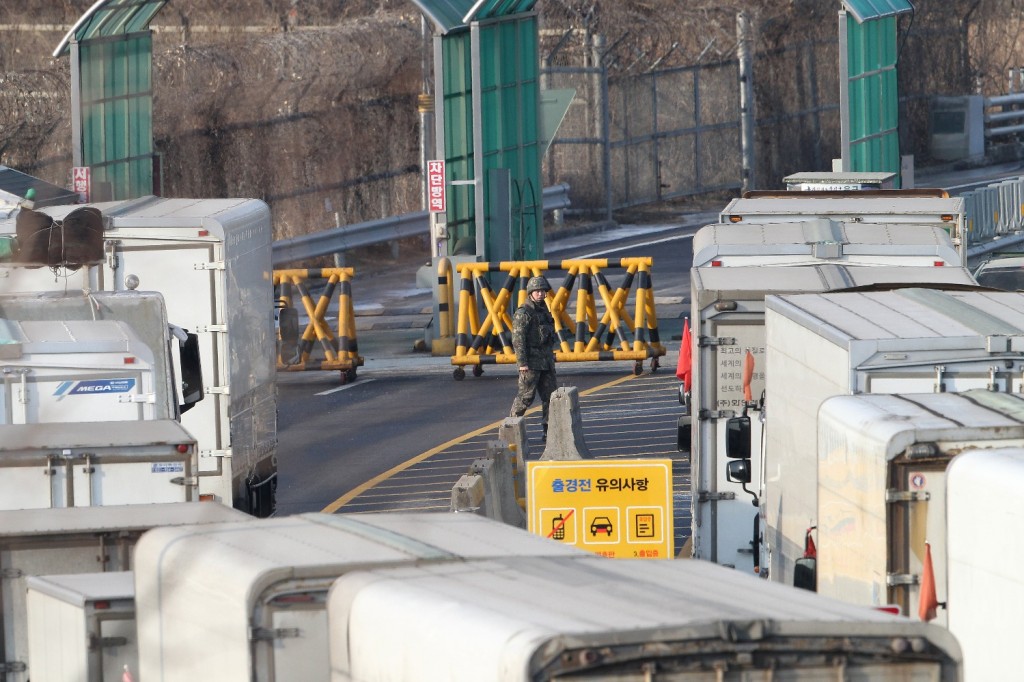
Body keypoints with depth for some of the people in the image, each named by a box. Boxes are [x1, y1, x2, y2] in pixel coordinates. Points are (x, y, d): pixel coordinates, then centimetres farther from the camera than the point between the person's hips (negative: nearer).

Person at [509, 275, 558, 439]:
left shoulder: (544, 311, 15)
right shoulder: (523, 313, -11)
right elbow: (518, 339, -16)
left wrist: (551, 358, 21)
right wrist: (522, 363, -21)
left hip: (546, 362, 8)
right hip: (531, 363, -8)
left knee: (551, 395, 5)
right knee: (525, 396, -4)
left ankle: (549, 431, 8)